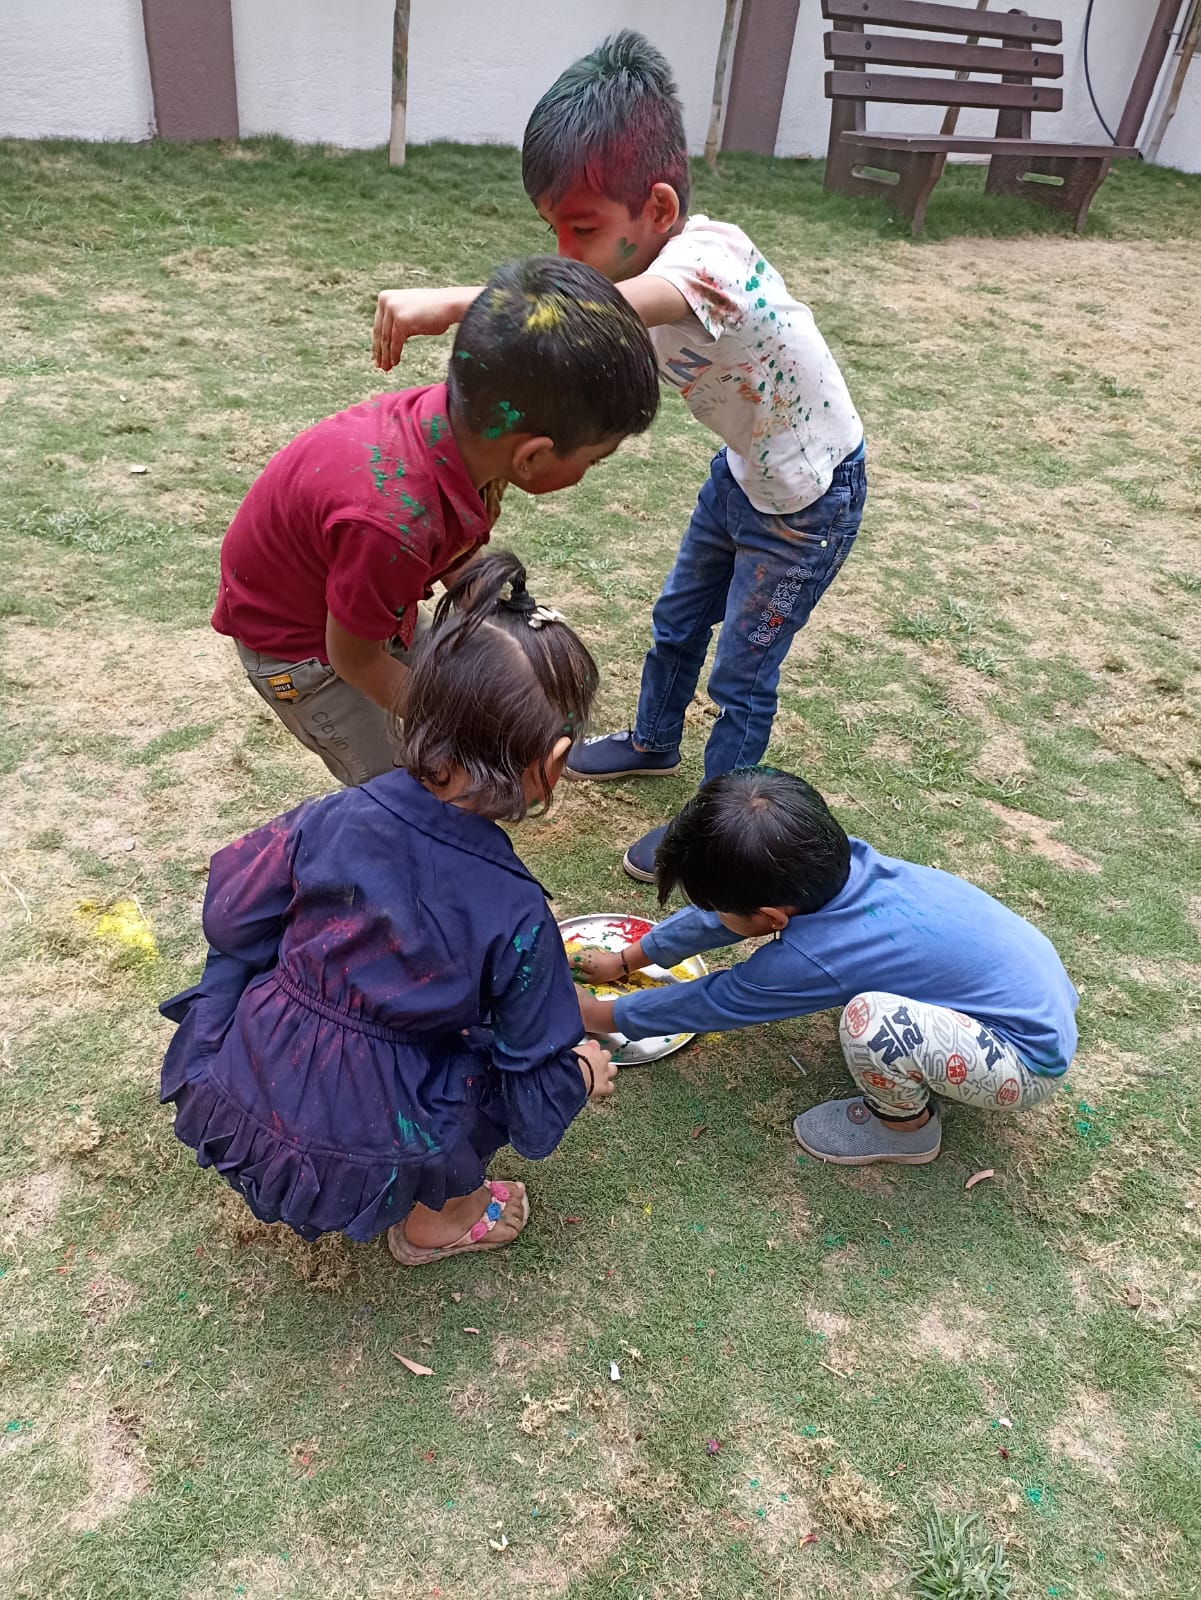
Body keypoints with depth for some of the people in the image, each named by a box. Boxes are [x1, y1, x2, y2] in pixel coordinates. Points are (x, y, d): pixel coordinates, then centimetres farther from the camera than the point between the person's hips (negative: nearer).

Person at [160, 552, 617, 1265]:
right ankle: (434, 1219, 31)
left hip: (229, 1098, 4)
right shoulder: (515, 913, -22)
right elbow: (538, 1088, -11)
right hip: (354, 1162, -3)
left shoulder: (332, 818, -14)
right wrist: (584, 1076, 12)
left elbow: (232, 918, 2)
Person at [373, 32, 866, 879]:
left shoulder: (710, 259, -37)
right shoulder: (649, 266, -9)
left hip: (810, 500, -8)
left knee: (741, 675, 5)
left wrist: (448, 303, -65)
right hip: (743, 472, 8)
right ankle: (654, 743, 50)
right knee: (678, 621, 23)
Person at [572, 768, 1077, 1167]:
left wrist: (601, 1016, 5)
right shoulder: (831, 859, -10)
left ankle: (908, 1128, 3)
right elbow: (723, 912, 6)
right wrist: (628, 958, 17)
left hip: (1028, 1063, -8)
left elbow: (708, 1002, -9)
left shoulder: (810, 958, -27)